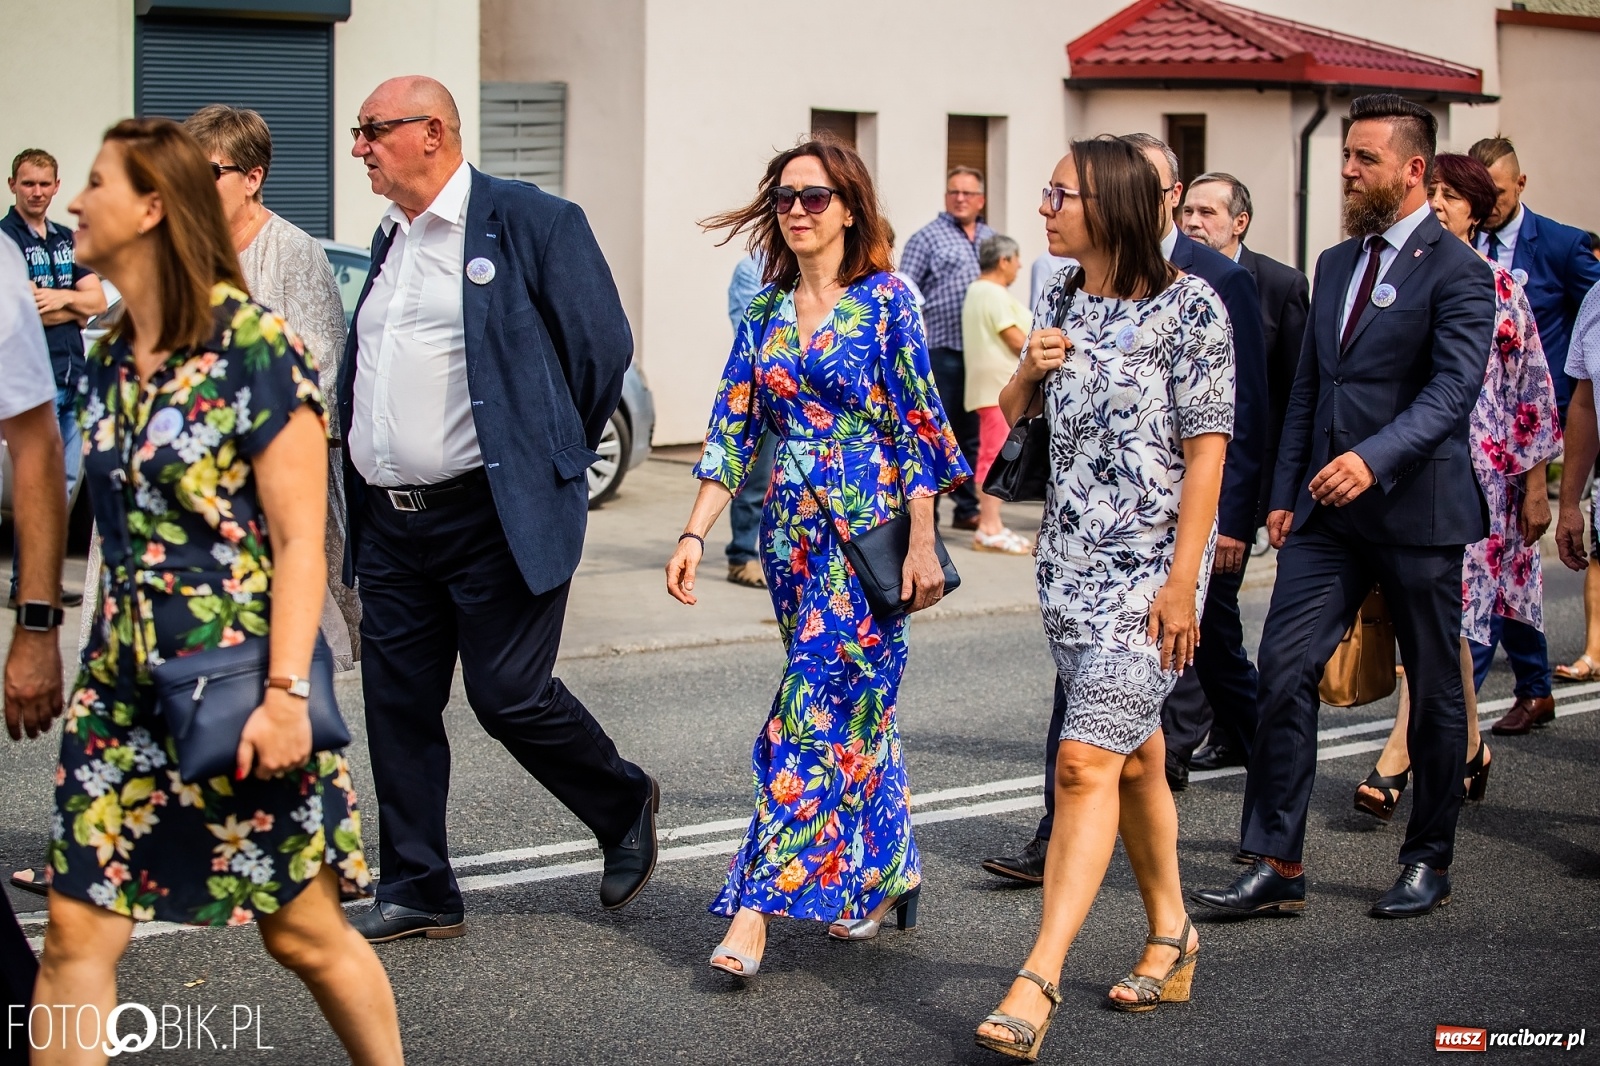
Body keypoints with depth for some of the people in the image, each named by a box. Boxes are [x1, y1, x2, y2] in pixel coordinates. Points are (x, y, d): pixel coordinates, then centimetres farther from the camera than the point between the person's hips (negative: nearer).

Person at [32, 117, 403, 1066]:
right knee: (76, 934, 1)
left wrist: (285, 693, -20)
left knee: (304, 933, 7)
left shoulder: (256, 348, -12)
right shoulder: (111, 360, 8)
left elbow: (300, 543, -14)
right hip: (124, 685, 6)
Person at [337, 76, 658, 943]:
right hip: (391, 523, 7)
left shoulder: (532, 222, -8)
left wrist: (551, 460, 2)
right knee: (397, 703, 7)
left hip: (495, 518, -7)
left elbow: (604, 346, -6)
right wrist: (361, 478, 15)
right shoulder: (390, 239, 15)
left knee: (509, 695, -6)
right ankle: (417, 893, 17)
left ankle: (626, 808, 21)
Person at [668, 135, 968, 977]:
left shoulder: (884, 301, -6)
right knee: (854, 705, 13)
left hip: (867, 530, -6)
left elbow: (919, 428, -7)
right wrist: (695, 533, 0)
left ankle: (758, 905, -13)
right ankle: (888, 871, 26)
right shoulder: (765, 313, 9)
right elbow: (732, 430, 9)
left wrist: (923, 544, -12)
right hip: (793, 531, 6)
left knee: (818, 705, -10)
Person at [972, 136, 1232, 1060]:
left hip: (1152, 563, -7)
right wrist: (1031, 369, -3)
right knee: (1136, 754, 16)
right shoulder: (1063, 301, 10)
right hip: (1072, 559, 7)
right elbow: (1013, 414, 21)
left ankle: (1039, 981, -17)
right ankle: (1171, 933, 30)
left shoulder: (1189, 305, -10)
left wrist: (1182, 582, -16)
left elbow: (1207, 450, -12)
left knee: (1089, 759, -14)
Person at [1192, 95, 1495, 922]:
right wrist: (1285, 492, 13)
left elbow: (1454, 386, -20)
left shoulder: (1456, 271, -9)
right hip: (1329, 510, 6)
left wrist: (1375, 457, -34)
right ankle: (1276, 864, -1)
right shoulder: (1335, 265, 14)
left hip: (1417, 510, -6)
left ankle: (1428, 860, 23)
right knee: (1284, 667, -4)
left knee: (1434, 690, 8)